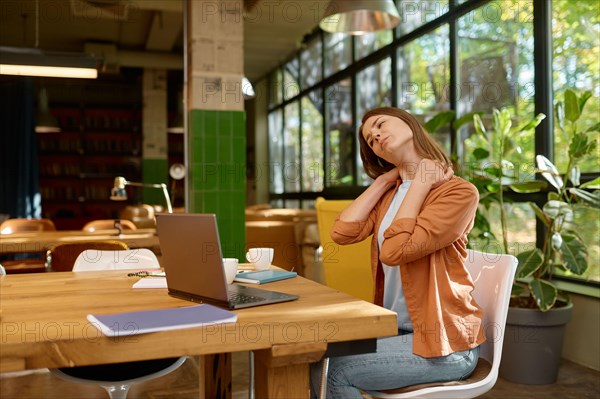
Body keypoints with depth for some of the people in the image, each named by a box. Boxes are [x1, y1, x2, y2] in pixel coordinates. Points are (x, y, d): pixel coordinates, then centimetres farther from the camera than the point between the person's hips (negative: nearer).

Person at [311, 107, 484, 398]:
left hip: (443, 342, -6)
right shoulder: (389, 194, 10)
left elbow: (394, 250, -24)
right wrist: (384, 180, 1)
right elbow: (342, 233, -7)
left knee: (332, 372, -19)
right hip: (396, 330, 6)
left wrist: (421, 183, -14)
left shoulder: (458, 192, -13)